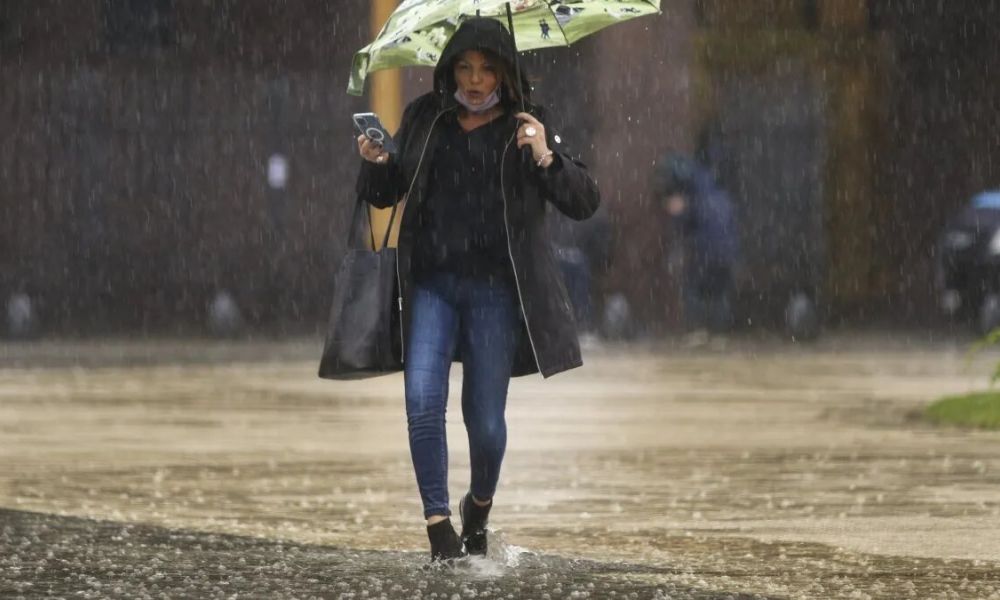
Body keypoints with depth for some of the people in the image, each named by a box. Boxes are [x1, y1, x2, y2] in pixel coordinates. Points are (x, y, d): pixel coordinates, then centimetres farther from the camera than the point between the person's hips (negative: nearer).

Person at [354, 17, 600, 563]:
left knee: (485, 419, 2)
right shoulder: (424, 120, 8)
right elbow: (384, 195, 16)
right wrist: (375, 165, -6)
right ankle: (437, 523, -11)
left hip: (495, 290, -2)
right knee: (422, 399, -16)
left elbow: (584, 204, -3)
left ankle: (479, 507, 31)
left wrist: (547, 159, -20)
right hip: (432, 286, 2)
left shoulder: (525, 128, 1)